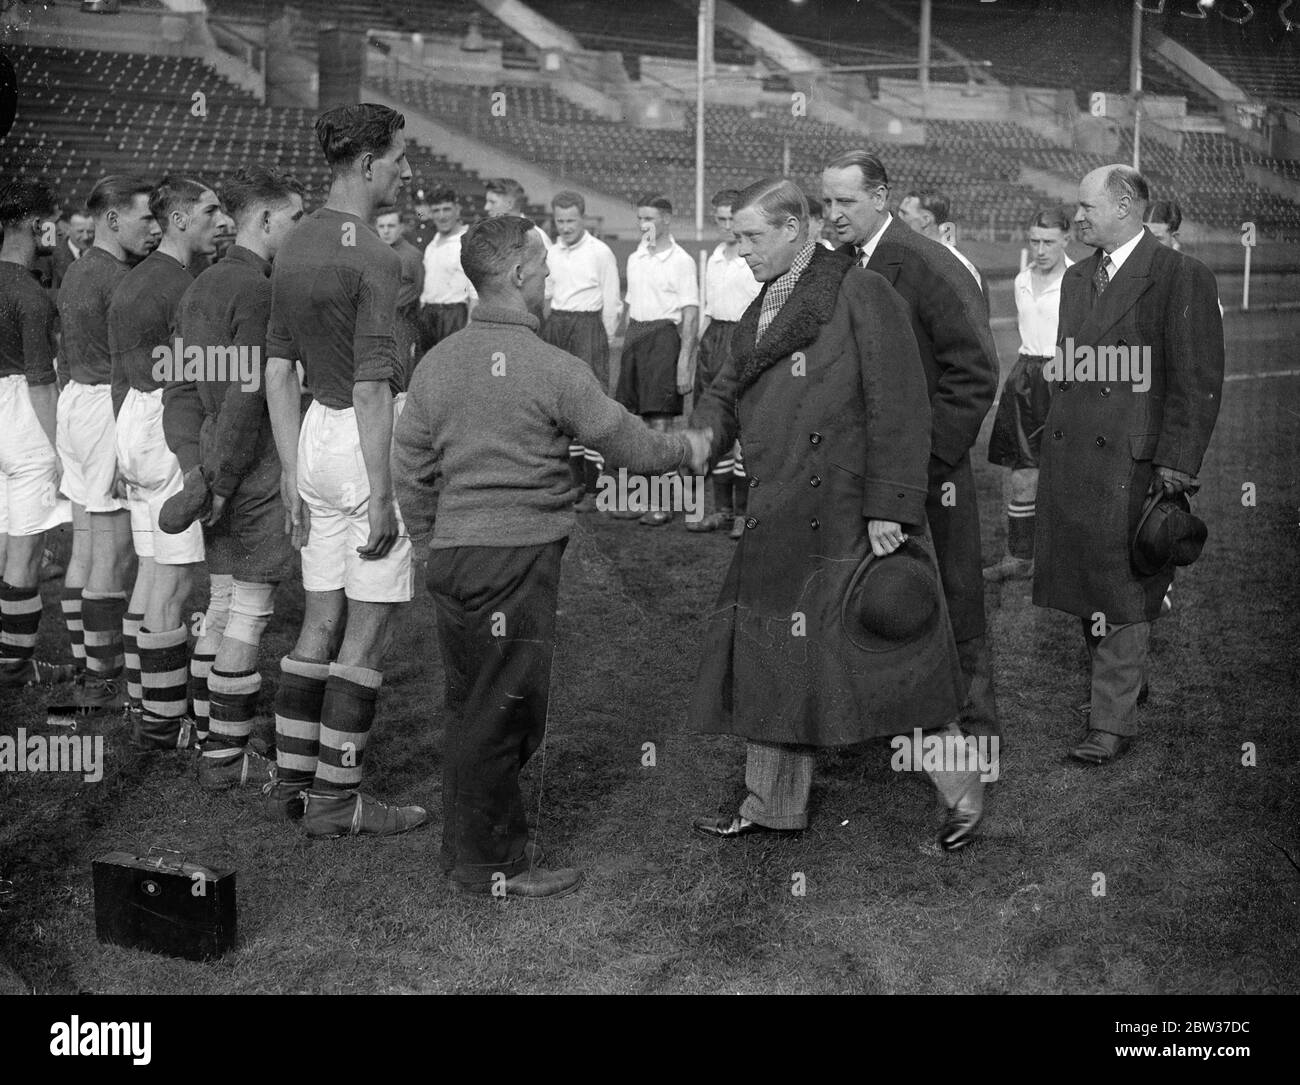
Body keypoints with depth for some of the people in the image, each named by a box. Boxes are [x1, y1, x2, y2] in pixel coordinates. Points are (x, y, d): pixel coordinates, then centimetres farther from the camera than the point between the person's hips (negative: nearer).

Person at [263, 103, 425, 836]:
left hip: (318, 434, 9)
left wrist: (292, 469, 16)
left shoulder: (296, 246, 10)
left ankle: (293, 779, 22)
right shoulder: (373, 257, -16)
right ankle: (336, 798, 8)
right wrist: (381, 495, -18)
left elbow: (279, 369, 12)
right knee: (368, 631, 1)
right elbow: (372, 387, -20)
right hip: (368, 443, -8)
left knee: (321, 622, 16)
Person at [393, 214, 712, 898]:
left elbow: (411, 471, 10)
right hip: (518, 556, -7)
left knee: (472, 706, 16)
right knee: (501, 709, 2)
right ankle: (489, 864, 11)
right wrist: (686, 451, 18)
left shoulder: (436, 363, 7)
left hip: (453, 554, 7)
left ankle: (474, 843, 29)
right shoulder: (552, 369, -11)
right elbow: (629, 445, -1)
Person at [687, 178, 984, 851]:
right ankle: (773, 805, 27)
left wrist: (888, 510, -17)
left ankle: (963, 795, 16)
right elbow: (725, 398, 17)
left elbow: (898, 411, -13)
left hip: (850, 524, -8)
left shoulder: (862, 296, -8)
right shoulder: (757, 315, 17)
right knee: (771, 661, 13)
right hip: (777, 528, 8)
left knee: (891, 661, -1)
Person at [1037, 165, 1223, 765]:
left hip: (1132, 459, -7)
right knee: (1084, 581, 11)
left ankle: (1113, 721, 5)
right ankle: (1121, 682, 29)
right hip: (1070, 455, 7)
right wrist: (1054, 437, 14)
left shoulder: (1181, 277, -6)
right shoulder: (1076, 278, 17)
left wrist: (1176, 462, -15)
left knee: (1122, 588, -2)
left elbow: (1198, 381, -10)